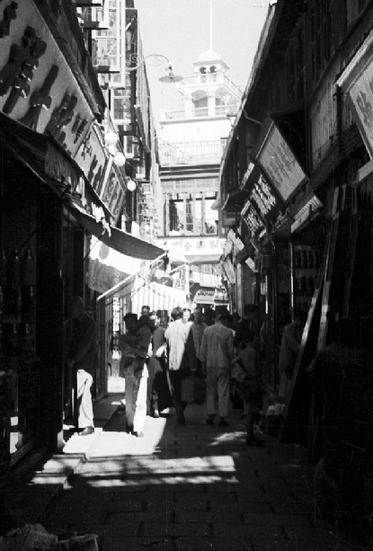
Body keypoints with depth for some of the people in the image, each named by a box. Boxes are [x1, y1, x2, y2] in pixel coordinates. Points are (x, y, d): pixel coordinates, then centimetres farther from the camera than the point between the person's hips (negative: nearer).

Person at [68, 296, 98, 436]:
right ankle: (87, 424, 16)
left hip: (86, 362, -8)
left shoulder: (89, 322, -10)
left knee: (82, 393, -13)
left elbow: (85, 344, -14)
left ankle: (87, 425, -7)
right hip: (79, 362, 8)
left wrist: (74, 360, -12)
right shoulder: (77, 322, 15)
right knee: (84, 393, 10)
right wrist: (71, 358, 4)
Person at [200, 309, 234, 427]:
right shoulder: (228, 332, -5)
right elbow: (230, 350, -1)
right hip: (223, 364, -2)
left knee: (210, 390, 10)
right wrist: (230, 364, 12)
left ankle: (210, 416, 8)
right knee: (223, 392, 3)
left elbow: (202, 349, 3)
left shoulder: (207, 330, 1)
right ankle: (222, 418, 3)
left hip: (210, 364, 2)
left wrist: (204, 364, 11)